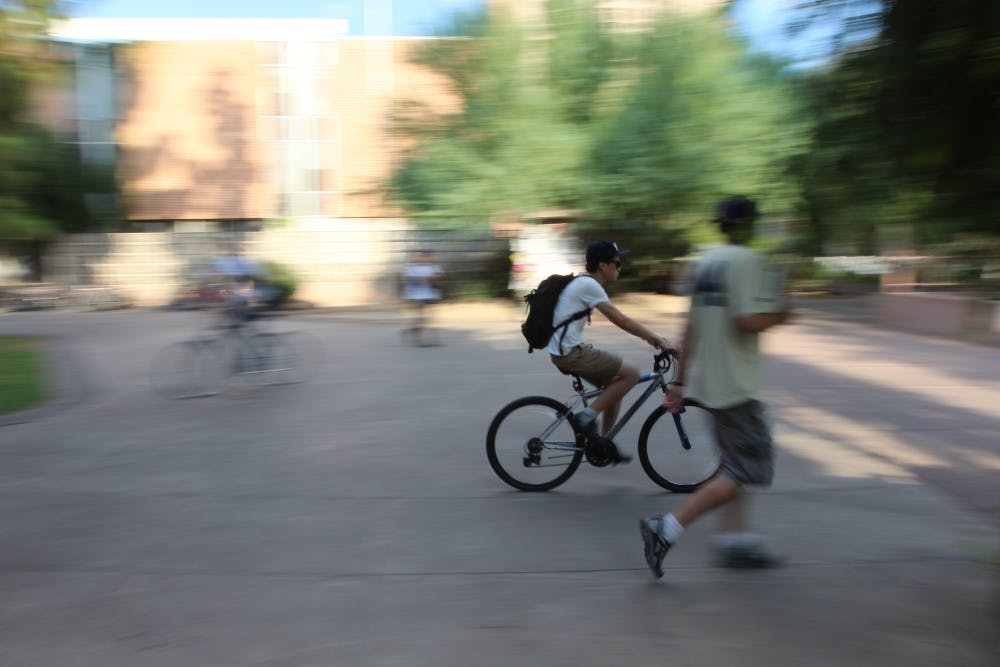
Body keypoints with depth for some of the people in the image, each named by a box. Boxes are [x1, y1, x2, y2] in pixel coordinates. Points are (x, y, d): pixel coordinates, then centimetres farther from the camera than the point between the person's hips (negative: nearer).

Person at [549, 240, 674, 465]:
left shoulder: (583, 282, 16)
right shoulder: (589, 285, -14)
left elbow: (618, 319, 20)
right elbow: (620, 320, -16)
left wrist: (647, 336, 16)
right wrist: (657, 339, -10)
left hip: (565, 350, 10)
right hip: (571, 352, -10)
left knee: (616, 384, 17)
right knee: (631, 373, -10)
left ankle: (603, 443, 22)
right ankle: (587, 416, -6)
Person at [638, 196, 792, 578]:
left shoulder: (706, 262, 13)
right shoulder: (746, 260, -12)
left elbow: (692, 326, 15)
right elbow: (749, 321, -24)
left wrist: (679, 381, 17)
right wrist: (779, 314, -2)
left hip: (707, 382, 9)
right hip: (735, 385, -9)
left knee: (736, 463, 19)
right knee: (749, 470, -4)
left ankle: (734, 540, 24)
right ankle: (666, 529, -9)